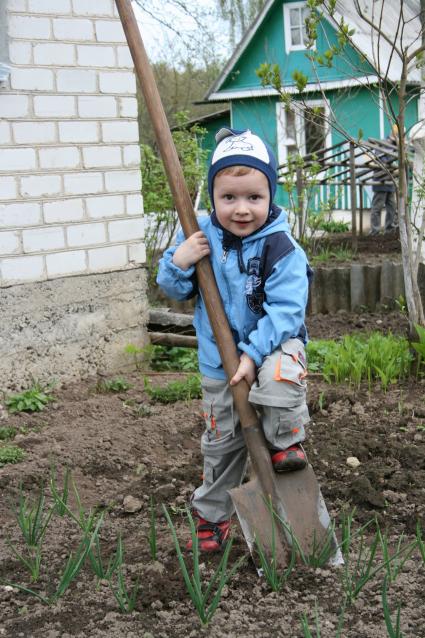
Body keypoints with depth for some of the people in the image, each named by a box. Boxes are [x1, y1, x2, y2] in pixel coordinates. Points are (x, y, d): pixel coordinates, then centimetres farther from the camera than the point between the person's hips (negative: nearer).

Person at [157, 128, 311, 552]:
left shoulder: (280, 247, -18)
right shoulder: (201, 237, -6)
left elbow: (284, 310, -22)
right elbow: (173, 289, 2)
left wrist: (253, 354, -29)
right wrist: (178, 263, -20)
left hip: (272, 345, -3)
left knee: (280, 372, -39)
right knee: (220, 442, 13)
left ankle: (286, 440, -12)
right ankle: (212, 514, 32)